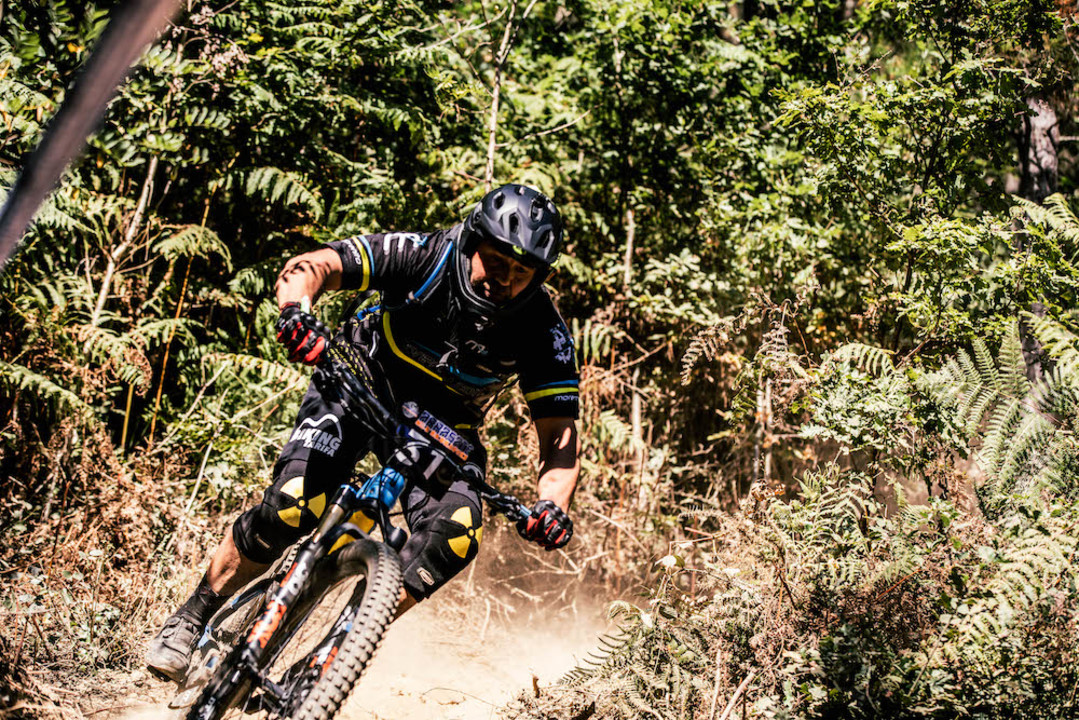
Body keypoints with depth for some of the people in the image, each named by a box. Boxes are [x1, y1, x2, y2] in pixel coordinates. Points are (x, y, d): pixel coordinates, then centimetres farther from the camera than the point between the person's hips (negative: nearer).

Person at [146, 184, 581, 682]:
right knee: (291, 506, -24)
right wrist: (296, 317, -53)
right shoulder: (423, 257, -24)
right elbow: (308, 267, -30)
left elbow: (561, 438, -18)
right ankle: (193, 617, -3)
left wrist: (552, 506, -38)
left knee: (455, 533, -28)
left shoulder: (543, 334, -20)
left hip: (442, 427, 2)